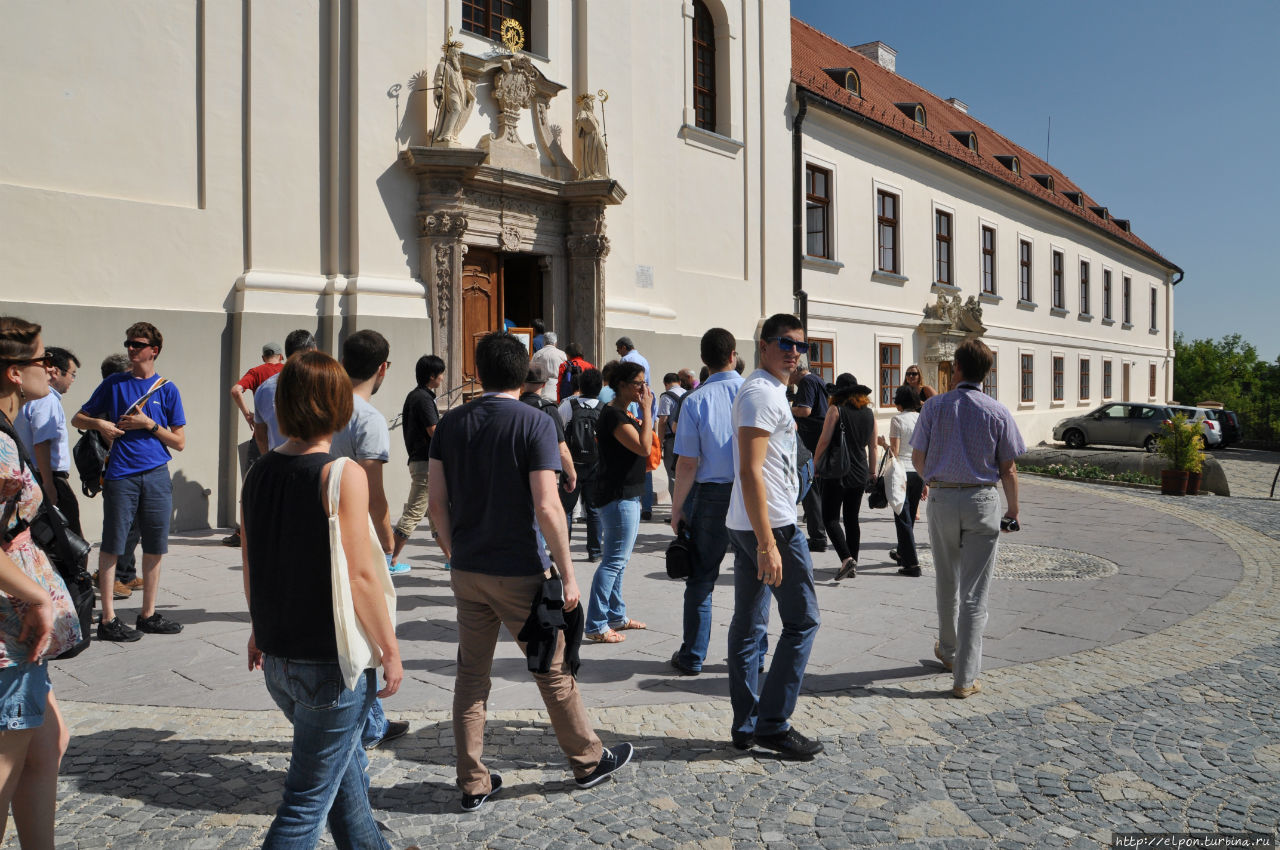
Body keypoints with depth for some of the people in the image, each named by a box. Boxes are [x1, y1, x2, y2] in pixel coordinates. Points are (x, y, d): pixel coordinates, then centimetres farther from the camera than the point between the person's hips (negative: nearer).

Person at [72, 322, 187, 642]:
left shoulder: (167, 389, 7)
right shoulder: (114, 383, 7)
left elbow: (179, 442, 6)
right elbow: (78, 419, 15)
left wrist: (150, 424, -8)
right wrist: (99, 423, -5)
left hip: (157, 476, 1)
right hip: (121, 475, -1)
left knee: (154, 549, 6)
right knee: (112, 546, 0)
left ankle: (148, 615, 18)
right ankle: (108, 619, 9)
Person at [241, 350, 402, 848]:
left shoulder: (258, 473, 1)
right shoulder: (343, 474, -18)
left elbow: (250, 565, 10)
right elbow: (358, 577, -19)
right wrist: (390, 649, -10)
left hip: (277, 660, 7)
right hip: (332, 662, -7)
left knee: (347, 766, 25)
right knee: (309, 799, 7)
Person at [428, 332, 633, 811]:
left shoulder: (451, 424, 1)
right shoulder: (535, 424, -13)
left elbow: (437, 502, 2)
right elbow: (547, 508, -19)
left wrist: (455, 553, 15)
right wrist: (568, 573, -11)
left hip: (467, 571, 4)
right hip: (520, 573, -4)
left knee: (471, 675, 15)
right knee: (553, 671, 12)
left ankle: (473, 785, 24)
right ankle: (588, 761, 29)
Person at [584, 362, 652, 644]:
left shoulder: (621, 413, 15)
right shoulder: (614, 415, -18)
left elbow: (642, 444, 19)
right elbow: (643, 448, -24)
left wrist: (646, 410, 8)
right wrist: (646, 409, -18)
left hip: (626, 495, 11)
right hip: (619, 496, -11)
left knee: (617, 559, 17)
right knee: (614, 560, -8)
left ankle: (616, 615, 28)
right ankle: (595, 626, -3)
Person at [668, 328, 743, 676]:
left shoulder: (695, 401, -7)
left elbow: (687, 464, -9)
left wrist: (677, 508, 0)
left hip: (712, 495, -1)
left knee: (701, 578, 9)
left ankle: (693, 658, 19)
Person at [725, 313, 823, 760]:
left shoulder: (767, 391, 19)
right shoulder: (762, 393, -14)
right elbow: (750, 471, -22)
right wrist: (768, 543, -25)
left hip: (746, 524, 10)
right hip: (771, 523, -10)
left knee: (748, 624, 11)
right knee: (802, 620, -1)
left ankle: (746, 726, 19)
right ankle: (772, 723, 6)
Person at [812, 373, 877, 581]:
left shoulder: (836, 410, -9)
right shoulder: (869, 412, 7)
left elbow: (824, 441, -11)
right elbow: (873, 446, 12)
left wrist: (814, 464, 2)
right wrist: (871, 473, 20)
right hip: (860, 474, 6)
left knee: (830, 518, 0)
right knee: (852, 519, 13)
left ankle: (846, 558, -15)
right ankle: (852, 566, 15)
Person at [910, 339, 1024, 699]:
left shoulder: (935, 407, -3)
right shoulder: (999, 412, -5)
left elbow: (917, 460, 3)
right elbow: (1008, 470, -2)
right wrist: (1012, 512, 10)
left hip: (941, 499, 1)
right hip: (982, 501, -1)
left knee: (947, 583, 20)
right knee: (974, 594, 3)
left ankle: (948, 650, 38)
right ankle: (964, 677, 5)